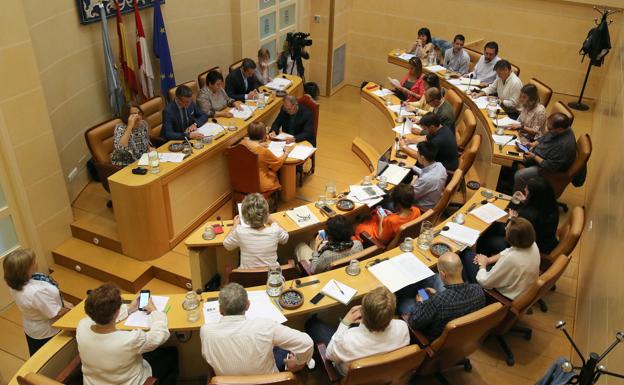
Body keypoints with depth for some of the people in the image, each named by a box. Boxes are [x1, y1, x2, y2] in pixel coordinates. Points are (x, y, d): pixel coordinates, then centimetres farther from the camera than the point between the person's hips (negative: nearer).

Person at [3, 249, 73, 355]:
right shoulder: (37, 292, -43)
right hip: (47, 333, -7)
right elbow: (56, 314, -28)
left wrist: (63, 302, -2)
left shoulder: (16, 283, -17)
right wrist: (68, 308, -9)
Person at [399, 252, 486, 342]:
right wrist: (437, 295, 8)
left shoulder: (438, 301, -44)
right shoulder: (478, 290, -28)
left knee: (404, 303, 18)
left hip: (437, 339, -4)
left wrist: (419, 303, -5)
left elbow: (414, 323, -25)